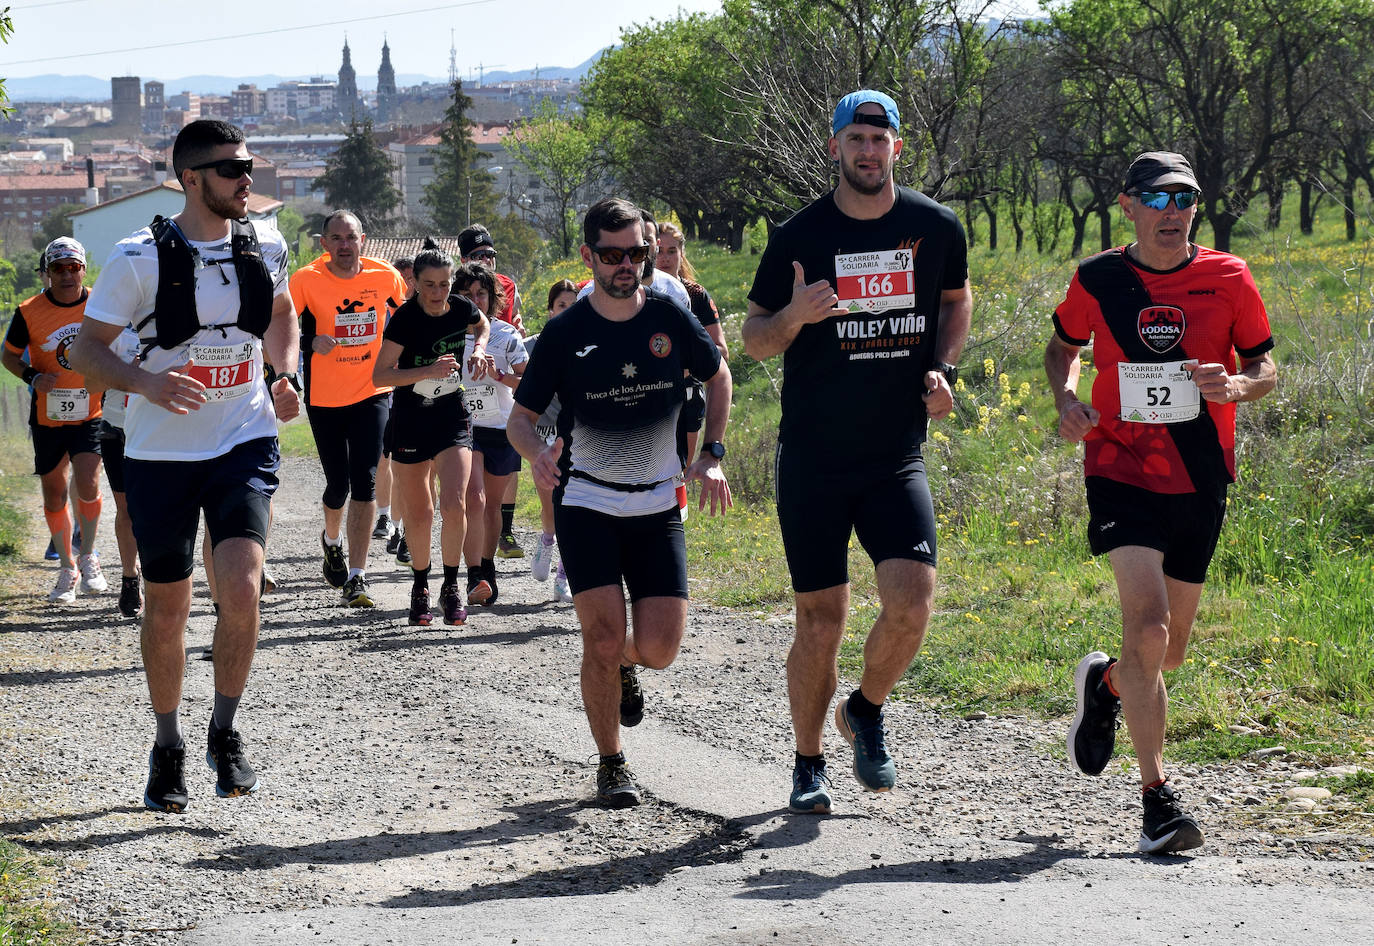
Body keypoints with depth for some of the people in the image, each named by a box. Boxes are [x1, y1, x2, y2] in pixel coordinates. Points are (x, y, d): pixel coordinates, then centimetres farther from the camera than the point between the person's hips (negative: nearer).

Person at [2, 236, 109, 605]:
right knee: (54, 496, 7)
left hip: (90, 414, -1)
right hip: (47, 418, 1)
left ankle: (88, 557, 6)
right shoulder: (30, 312, -7)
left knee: (87, 486, -16)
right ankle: (66, 567, 26)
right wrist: (32, 377, -12)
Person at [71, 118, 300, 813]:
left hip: (245, 442, 1)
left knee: (241, 586, -19)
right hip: (161, 450, -1)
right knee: (167, 606, 7)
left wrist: (286, 377, 4)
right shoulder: (140, 258, -11)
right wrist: (144, 381, -24)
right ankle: (168, 748, 27)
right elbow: (86, 348, -6)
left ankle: (225, 731, 1)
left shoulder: (266, 246, 1)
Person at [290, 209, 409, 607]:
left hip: (372, 392, 1)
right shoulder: (307, 280, -11)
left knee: (364, 482, -9)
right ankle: (332, 539, 41)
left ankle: (356, 578, -8)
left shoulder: (385, 276, -4)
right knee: (338, 483, 6)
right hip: (325, 396, -1)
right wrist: (311, 343, -26)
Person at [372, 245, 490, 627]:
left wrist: (478, 349, 1)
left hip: (452, 415, 2)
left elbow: (483, 325, 21)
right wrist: (430, 370, -28)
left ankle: (450, 589, 0)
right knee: (418, 513, 6)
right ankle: (420, 588, 26)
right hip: (410, 419, -2)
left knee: (454, 504, -14)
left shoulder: (461, 309, -5)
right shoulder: (405, 318, -17)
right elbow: (380, 375, -19)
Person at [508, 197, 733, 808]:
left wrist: (712, 457, 4)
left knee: (660, 650, -5)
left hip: (657, 506, 2)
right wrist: (536, 452, -24)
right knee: (602, 640, -13)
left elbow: (718, 376, 15)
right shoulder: (565, 333, -7)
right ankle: (611, 763, 7)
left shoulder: (670, 320, -3)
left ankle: (623, 664, 34)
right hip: (585, 504, -2)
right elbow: (521, 415, -1)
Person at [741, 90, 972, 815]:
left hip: (897, 454, 1)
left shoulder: (936, 228, 2)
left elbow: (955, 301, 21)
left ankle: (866, 713, 15)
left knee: (913, 600, -14)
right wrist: (794, 315, -18)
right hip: (812, 459, -1)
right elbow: (754, 339, 5)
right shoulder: (799, 236, -3)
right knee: (820, 617, 1)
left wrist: (942, 371, 3)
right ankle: (808, 763, 19)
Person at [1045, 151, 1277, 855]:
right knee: (1148, 625, -20)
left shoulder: (1229, 279, -2)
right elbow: (1062, 348, 16)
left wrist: (1237, 387, -16)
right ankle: (1157, 797, -12)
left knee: (1168, 652, 12)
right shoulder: (1097, 280, -2)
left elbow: (1265, 367, 7)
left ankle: (1105, 684, 49)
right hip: (1121, 472, -2)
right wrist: (1068, 401, -5)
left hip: (1200, 480, 2)